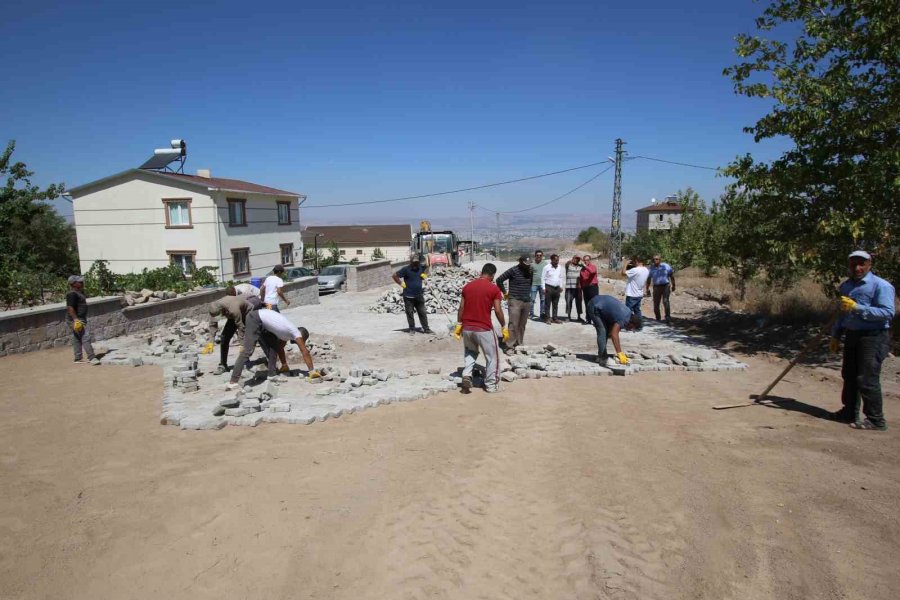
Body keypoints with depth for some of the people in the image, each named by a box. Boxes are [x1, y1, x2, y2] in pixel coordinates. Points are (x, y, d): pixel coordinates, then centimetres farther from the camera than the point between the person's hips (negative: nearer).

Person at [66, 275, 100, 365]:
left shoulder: (79, 292, 16)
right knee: (86, 337, -13)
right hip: (76, 320, -11)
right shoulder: (72, 294, -16)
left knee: (77, 339, 12)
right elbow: (70, 308, -23)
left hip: (80, 319, 11)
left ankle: (78, 359, 16)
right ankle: (91, 358, -14)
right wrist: (75, 319, -28)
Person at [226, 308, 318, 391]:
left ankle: (272, 374, 13)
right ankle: (233, 382, -19)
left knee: (273, 346, 13)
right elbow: (305, 352, -7)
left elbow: (280, 348, 30)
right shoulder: (296, 332, -7)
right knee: (247, 351, -15)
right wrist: (312, 371, -5)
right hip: (254, 319, -10)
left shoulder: (288, 332, 17)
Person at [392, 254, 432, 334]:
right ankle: (412, 329, 16)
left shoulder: (421, 268, 6)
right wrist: (401, 283, -9)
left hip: (419, 295, 4)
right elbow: (394, 276, -7)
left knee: (422, 313, 7)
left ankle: (426, 329, 15)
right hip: (409, 296, -4)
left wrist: (424, 276, 4)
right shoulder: (406, 269, -10)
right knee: (410, 313, 5)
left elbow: (424, 275, 27)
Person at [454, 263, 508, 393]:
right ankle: (491, 385, 17)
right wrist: (504, 327, 1)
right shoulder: (494, 288, -7)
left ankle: (466, 375, 6)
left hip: (467, 327, 5)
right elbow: (498, 310, -9)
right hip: (484, 328, -5)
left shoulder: (467, 286, 6)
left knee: (470, 352, 26)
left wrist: (459, 325, 13)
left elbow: (461, 307, 6)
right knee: (492, 356, 12)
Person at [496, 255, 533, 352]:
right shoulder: (513, 270, -10)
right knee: (513, 324, -8)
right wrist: (504, 292, -2)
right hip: (515, 301, -5)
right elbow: (499, 280, -7)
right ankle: (510, 346, -5)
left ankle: (519, 344, 20)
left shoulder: (531, 270, 8)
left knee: (522, 325, 10)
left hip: (527, 301, 6)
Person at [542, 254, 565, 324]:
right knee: (548, 304, -3)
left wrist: (561, 286, 9)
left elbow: (561, 277, 16)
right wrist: (544, 288, -8)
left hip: (557, 288, 4)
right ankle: (547, 318, 1)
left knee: (555, 304, 9)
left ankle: (555, 318, 15)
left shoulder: (560, 267, 8)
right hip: (549, 287, -4)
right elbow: (543, 278, -3)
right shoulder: (547, 267, -4)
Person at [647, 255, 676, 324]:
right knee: (656, 304, 2)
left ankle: (668, 319, -21)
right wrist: (647, 288, 8)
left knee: (665, 301, -20)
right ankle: (657, 319, 20)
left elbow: (672, 276, 6)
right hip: (656, 287, 3)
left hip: (665, 286, -3)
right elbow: (649, 279, 12)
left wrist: (673, 286, 8)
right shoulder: (651, 267, 4)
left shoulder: (666, 266, -2)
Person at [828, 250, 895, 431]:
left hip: (873, 337, -8)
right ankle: (850, 413, 27)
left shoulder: (881, 286, -11)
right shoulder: (845, 286, 13)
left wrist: (857, 308, -27)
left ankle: (876, 420, 2)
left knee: (867, 379, -8)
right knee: (849, 376, 14)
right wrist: (835, 336, 19)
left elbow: (888, 312, -21)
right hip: (852, 336, 8)